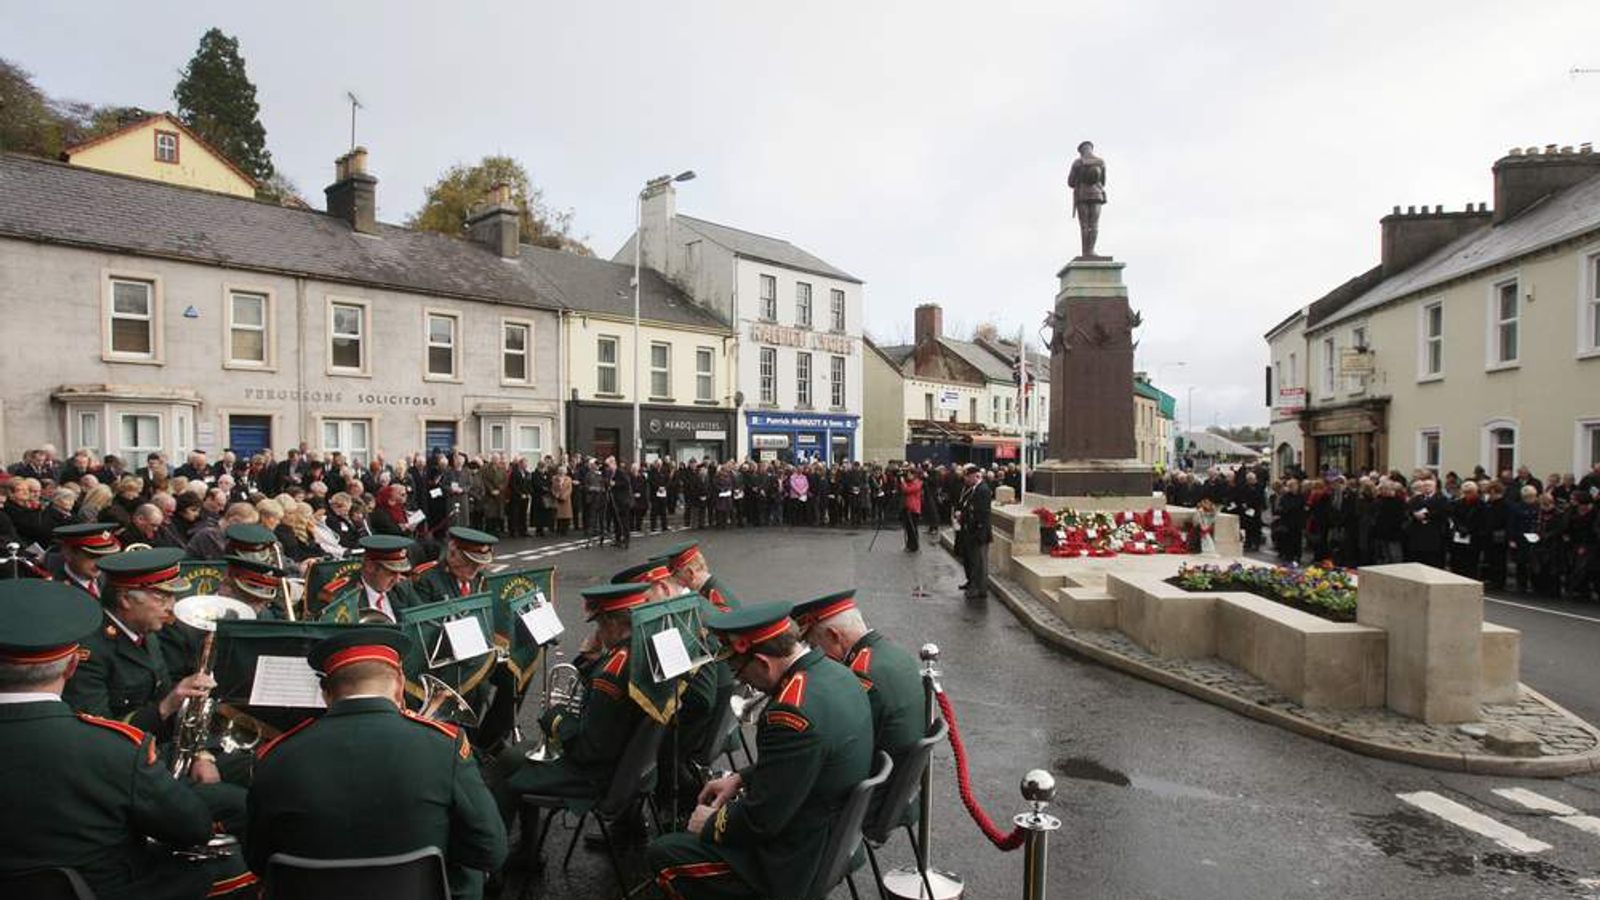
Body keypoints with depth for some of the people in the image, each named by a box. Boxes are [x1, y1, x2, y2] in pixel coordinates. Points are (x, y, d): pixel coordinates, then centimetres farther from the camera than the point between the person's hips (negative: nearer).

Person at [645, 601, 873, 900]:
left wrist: (710, 825, -6)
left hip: (800, 861, -9)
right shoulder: (836, 672, -3)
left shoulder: (792, 712, -32)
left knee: (660, 856, -2)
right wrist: (741, 780, 10)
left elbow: (761, 820, -24)